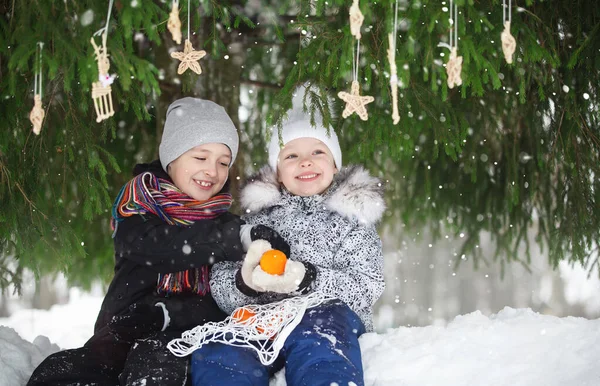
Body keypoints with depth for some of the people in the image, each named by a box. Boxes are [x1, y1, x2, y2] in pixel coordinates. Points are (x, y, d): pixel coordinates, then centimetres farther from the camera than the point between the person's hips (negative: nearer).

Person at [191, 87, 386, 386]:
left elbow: (366, 287, 4)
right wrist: (245, 281, -12)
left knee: (315, 337, -38)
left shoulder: (351, 216, 18)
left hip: (326, 315, -1)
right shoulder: (258, 215, 23)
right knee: (216, 355, -32)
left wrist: (306, 279, -14)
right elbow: (220, 285, 13)